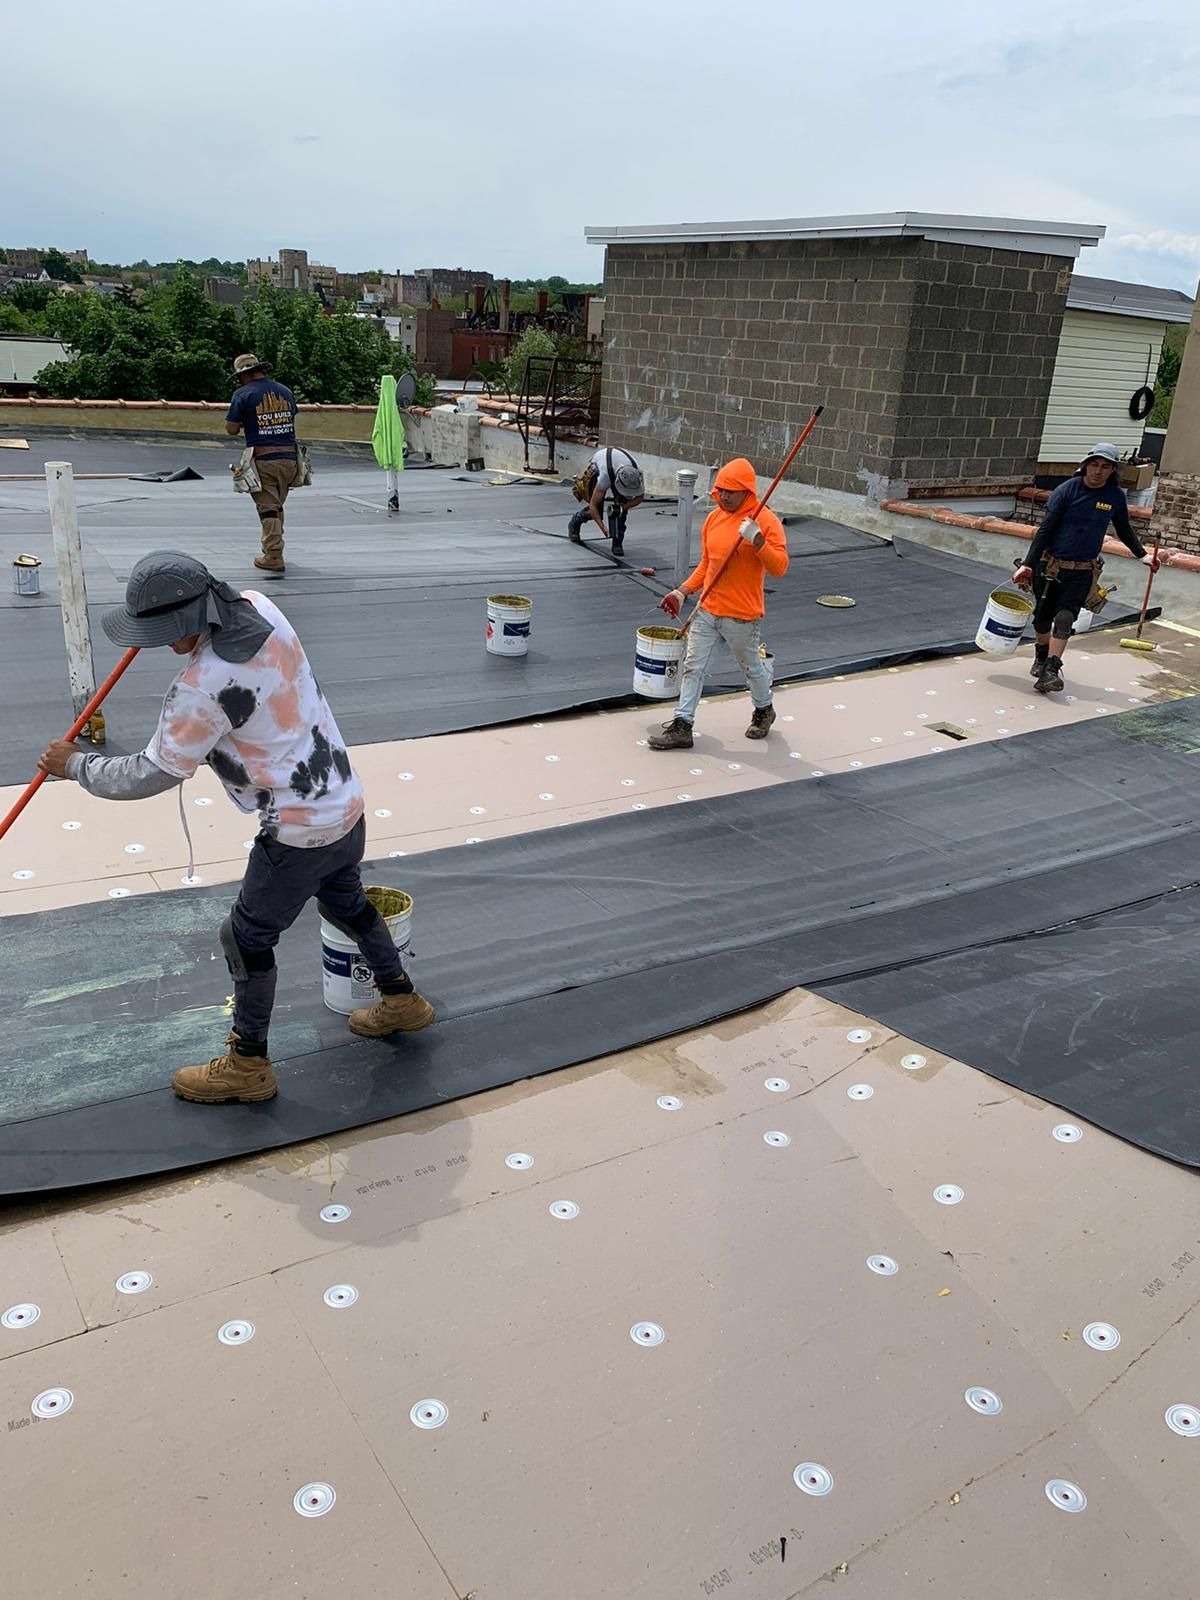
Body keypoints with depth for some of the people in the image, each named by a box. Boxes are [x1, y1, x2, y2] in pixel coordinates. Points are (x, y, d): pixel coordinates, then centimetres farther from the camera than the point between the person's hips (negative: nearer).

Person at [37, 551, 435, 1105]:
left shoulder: (202, 689, -27)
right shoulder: (260, 608, -6)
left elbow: (151, 775, -16)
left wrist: (75, 765, -3)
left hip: (298, 834, -8)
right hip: (347, 804, 9)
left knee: (248, 938, 10)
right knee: (346, 902, 29)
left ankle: (248, 1064, 26)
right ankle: (401, 1001, 47)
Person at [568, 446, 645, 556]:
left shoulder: (637, 475, -35)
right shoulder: (605, 477, -46)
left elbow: (640, 497, -14)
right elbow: (593, 505, -36)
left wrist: (624, 506, -32)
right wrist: (603, 528, -44)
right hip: (597, 468, -3)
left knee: (621, 504, -18)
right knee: (596, 510, -8)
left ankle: (617, 542, -8)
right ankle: (574, 524, 23)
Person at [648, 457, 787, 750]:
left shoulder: (766, 521, -11)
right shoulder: (714, 518, 7)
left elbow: (779, 568, -18)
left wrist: (757, 539, -29)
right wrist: (682, 591, 10)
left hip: (742, 616, -5)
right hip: (706, 610, 5)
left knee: (752, 666, 14)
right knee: (693, 667, 4)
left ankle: (764, 710, 40)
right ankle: (681, 726, 9)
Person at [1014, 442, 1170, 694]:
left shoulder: (1116, 495, 1)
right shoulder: (1067, 490, -8)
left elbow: (1124, 530, 19)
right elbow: (1045, 530, -9)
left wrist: (1143, 555, 15)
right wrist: (1028, 565, -15)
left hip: (1082, 572, 1)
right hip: (1051, 566, -1)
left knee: (1064, 620, -12)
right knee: (1043, 617, 10)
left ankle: (1051, 671, -14)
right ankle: (1041, 657, 35)